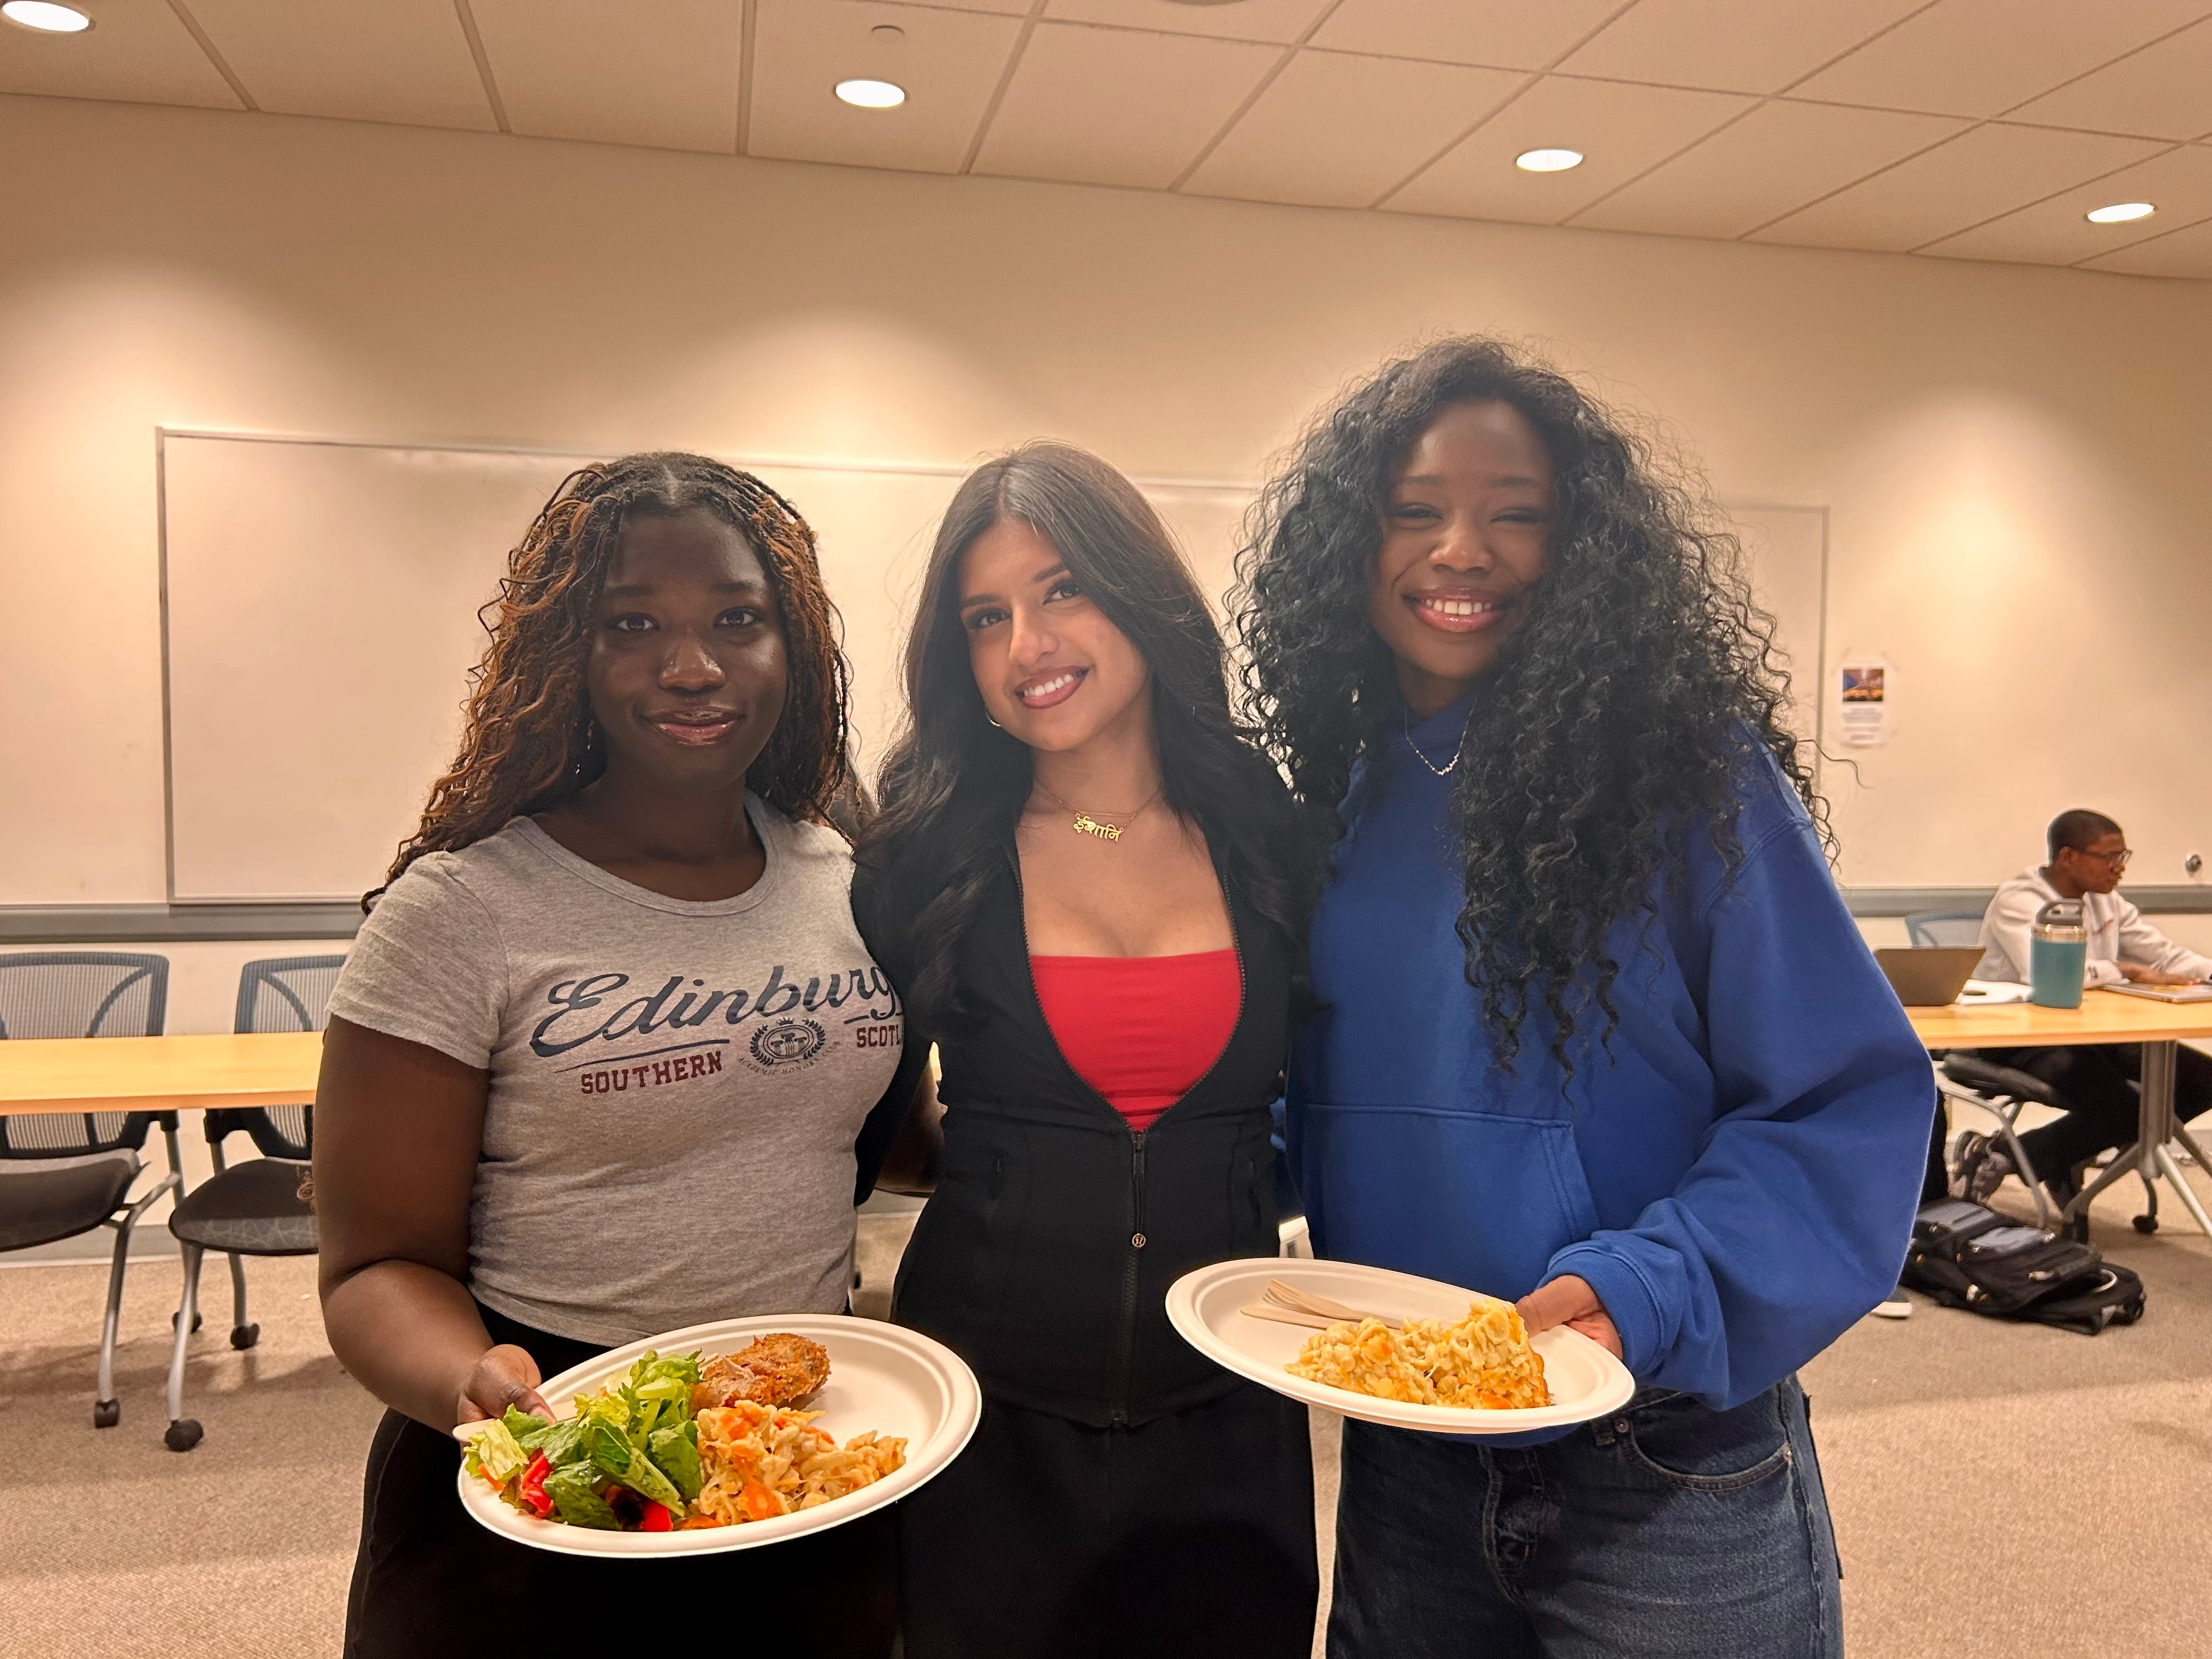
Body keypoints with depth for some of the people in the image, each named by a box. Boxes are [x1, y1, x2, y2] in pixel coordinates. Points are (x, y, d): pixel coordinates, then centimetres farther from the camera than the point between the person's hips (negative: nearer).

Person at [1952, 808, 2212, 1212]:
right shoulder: (2018, 902, -14)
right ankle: (1994, 1156, -8)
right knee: (2121, 1112, -26)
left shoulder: (2106, 901, 12)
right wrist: (2129, 971, -25)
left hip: (2091, 1031, 9)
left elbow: (2165, 954, 10)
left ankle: (2070, 1157, 6)